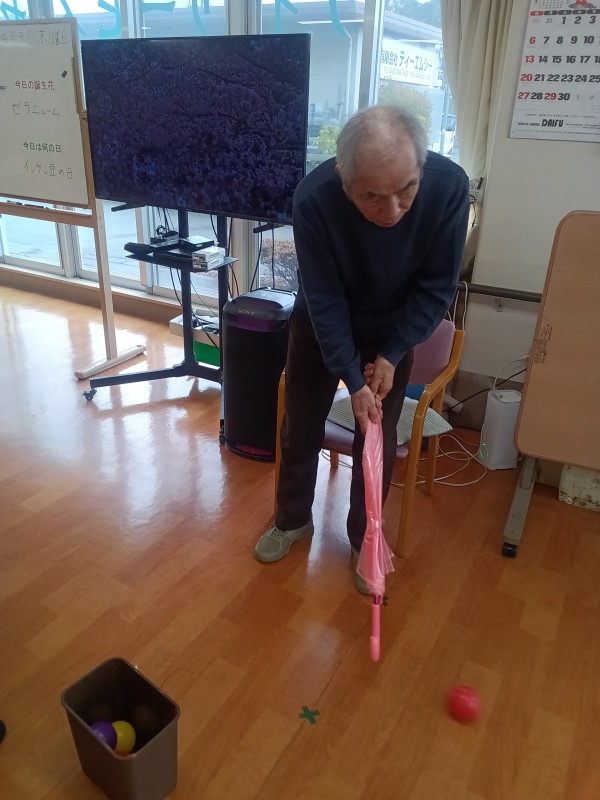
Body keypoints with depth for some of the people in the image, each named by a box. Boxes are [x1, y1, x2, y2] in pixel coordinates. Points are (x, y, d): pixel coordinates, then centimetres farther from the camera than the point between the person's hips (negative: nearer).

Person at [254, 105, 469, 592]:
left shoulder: (449, 186, -29)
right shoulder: (314, 197, -32)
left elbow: (436, 287, -17)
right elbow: (323, 299, -25)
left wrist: (391, 355, -21)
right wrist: (354, 381, -27)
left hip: (392, 332, 1)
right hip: (320, 326, 0)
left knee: (378, 440, 6)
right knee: (300, 428, 11)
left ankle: (364, 538, 29)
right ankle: (293, 520, 35)